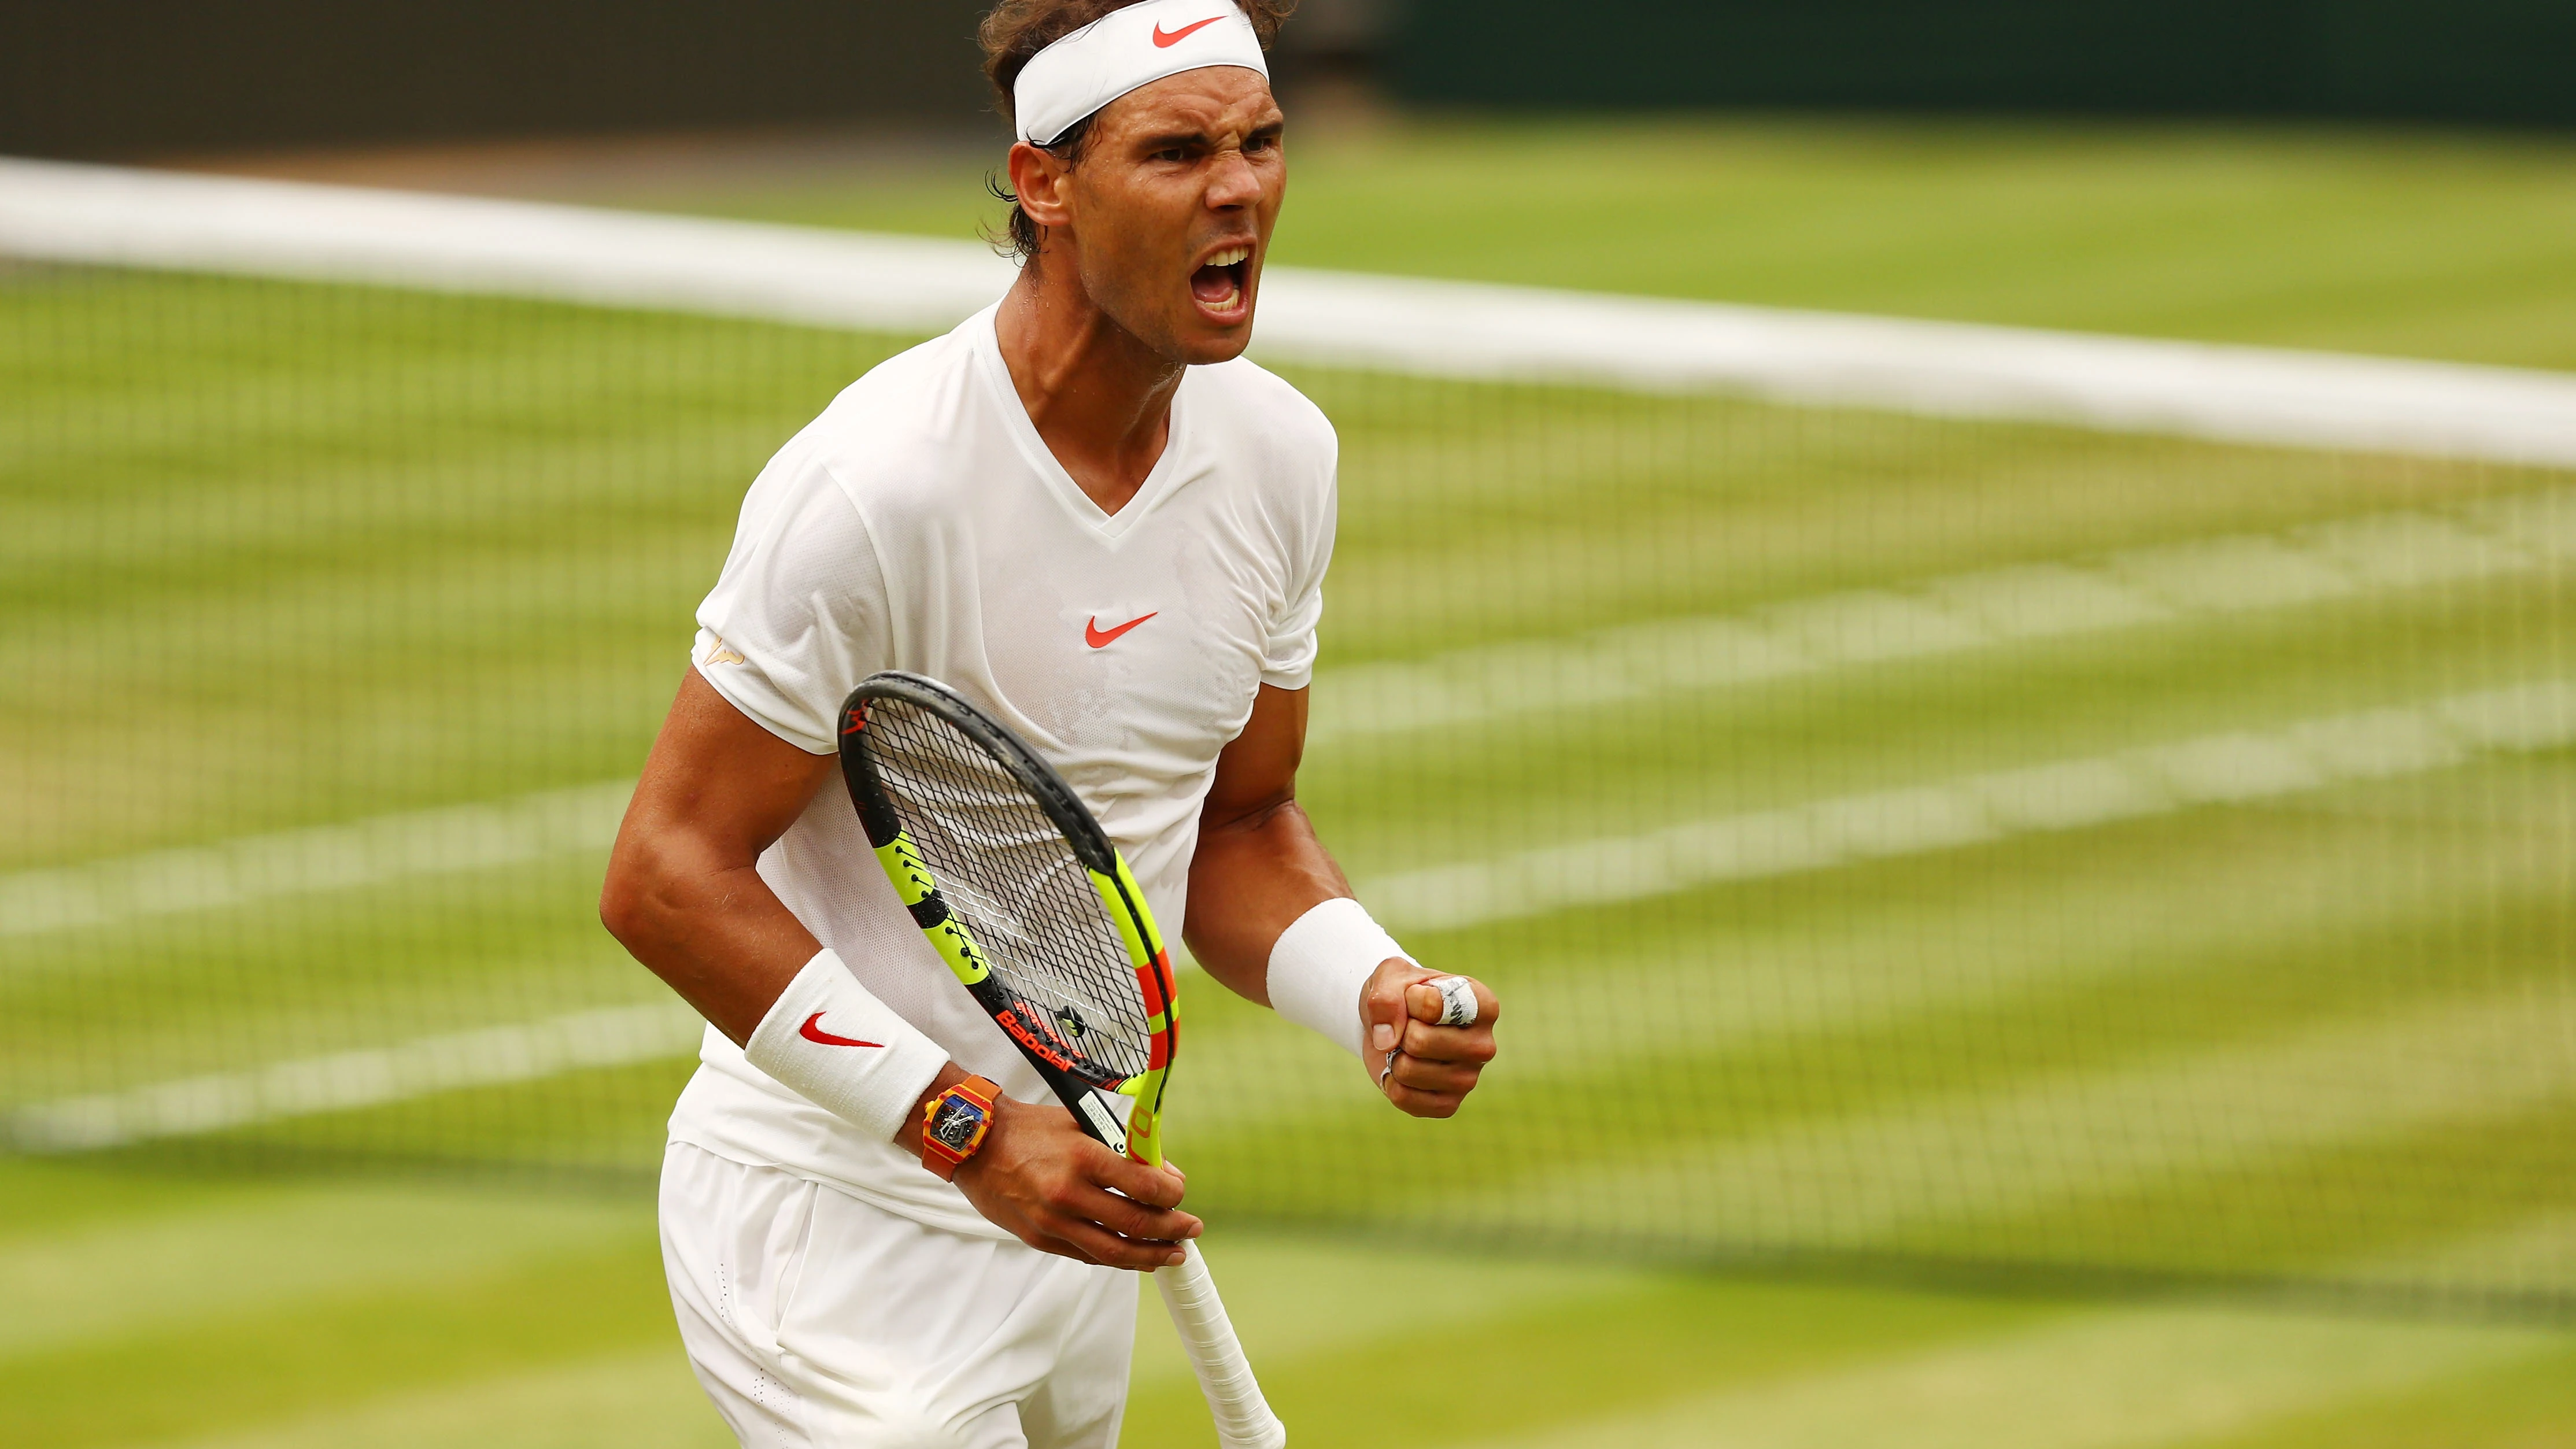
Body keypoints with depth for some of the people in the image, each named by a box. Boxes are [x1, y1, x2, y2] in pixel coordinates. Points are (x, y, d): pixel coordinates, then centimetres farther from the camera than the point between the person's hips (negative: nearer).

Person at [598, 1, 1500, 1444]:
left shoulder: (1282, 454, 2)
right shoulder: (880, 485, -21)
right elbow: (667, 874, -19)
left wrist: (1373, 995, -8)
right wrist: (965, 1125, -24)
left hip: (1067, 1216, 7)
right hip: (839, 1219, -7)